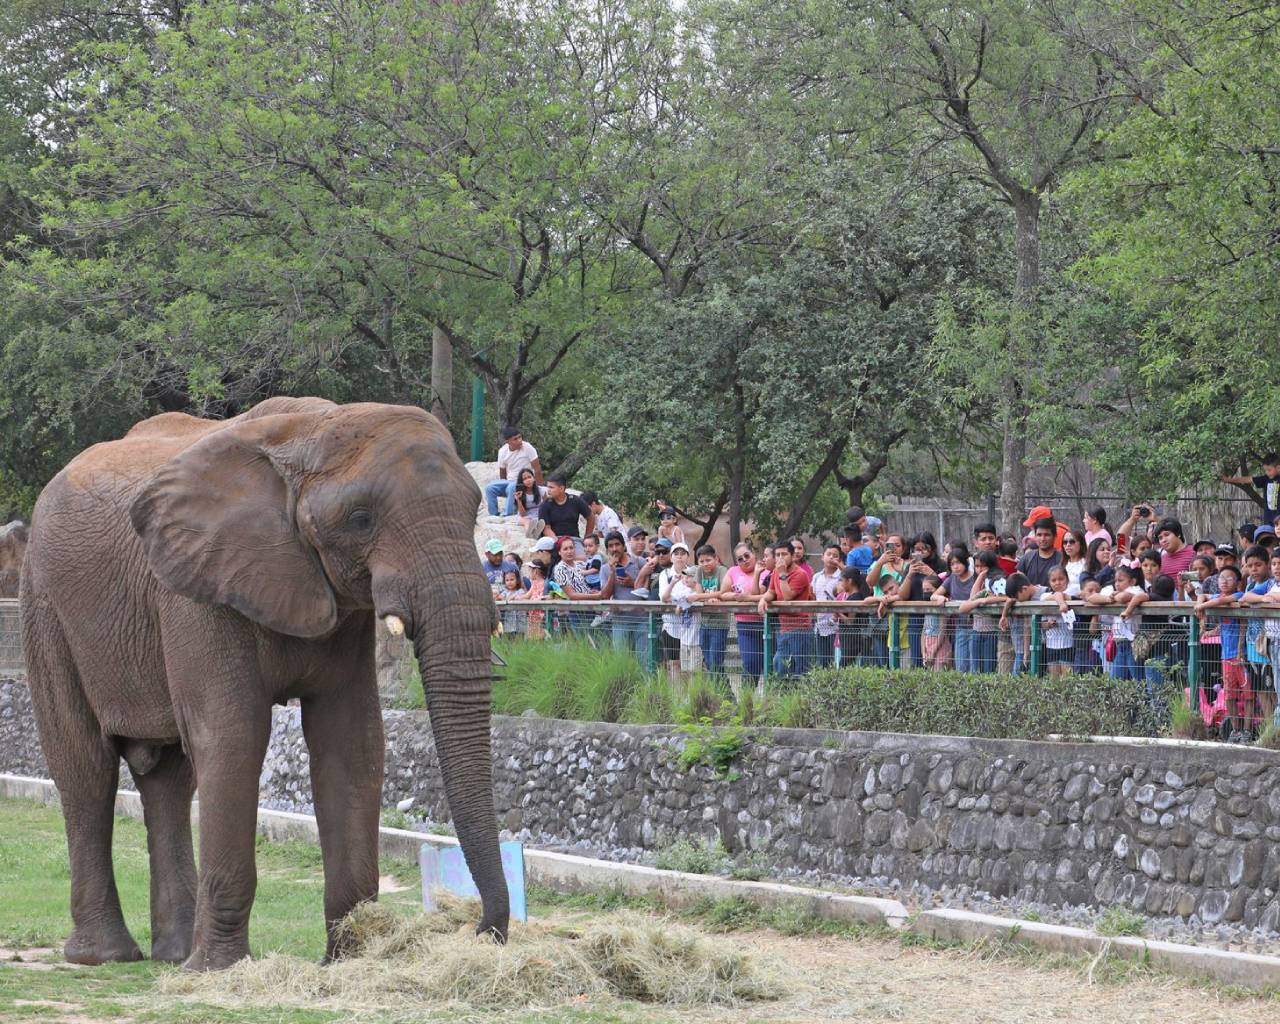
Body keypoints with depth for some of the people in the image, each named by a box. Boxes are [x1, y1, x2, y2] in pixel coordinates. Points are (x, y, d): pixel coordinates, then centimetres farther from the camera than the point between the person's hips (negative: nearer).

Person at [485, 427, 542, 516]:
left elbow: (537, 469, -11)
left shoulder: (527, 448, -15)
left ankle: (508, 515, -34)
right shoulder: (502, 452, -1)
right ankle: (494, 515, -13)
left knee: (512, 488, -38)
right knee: (489, 487, -18)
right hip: (509, 482, 5)